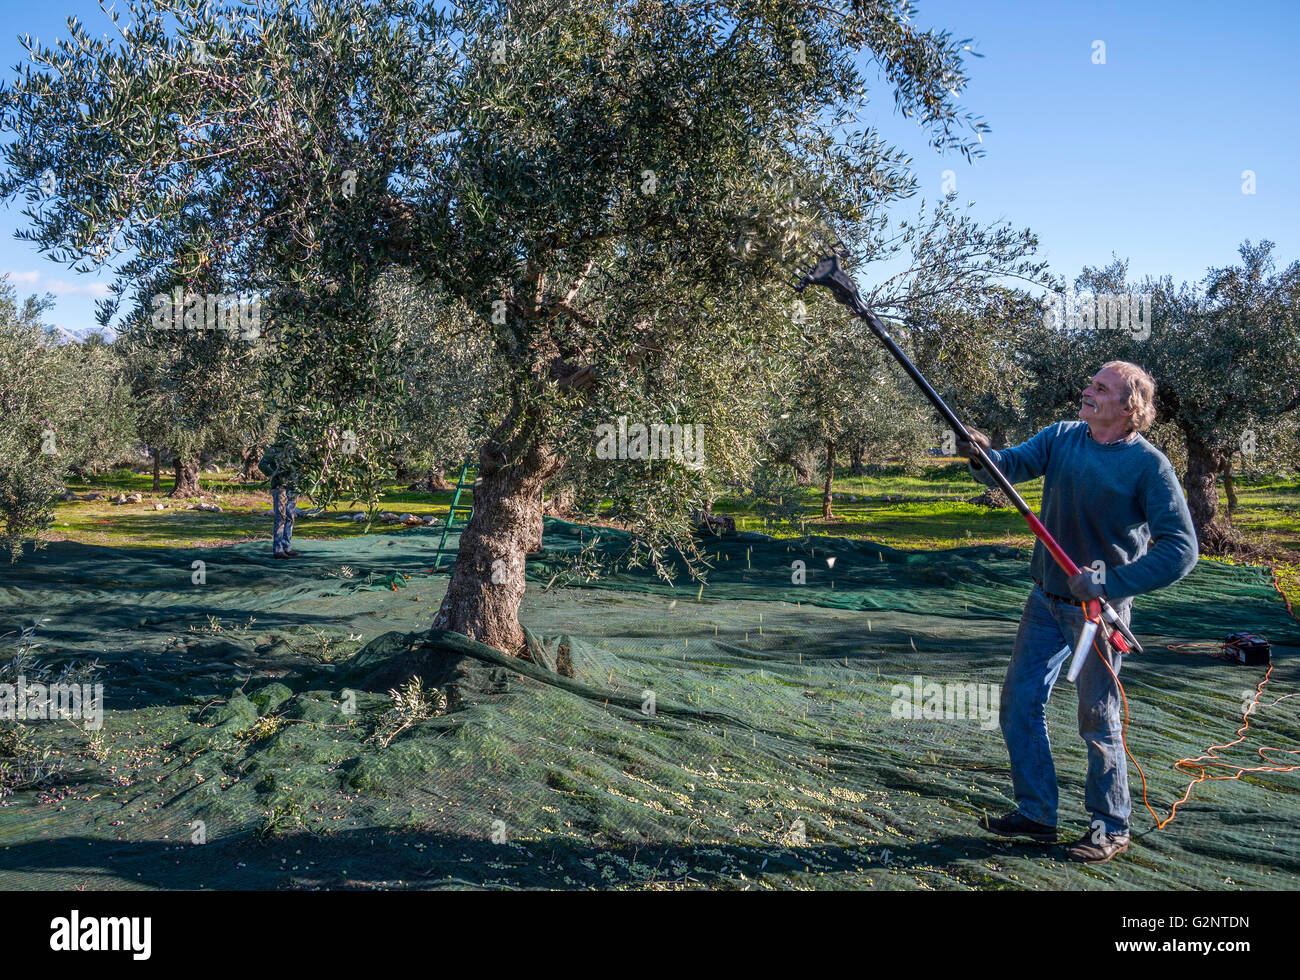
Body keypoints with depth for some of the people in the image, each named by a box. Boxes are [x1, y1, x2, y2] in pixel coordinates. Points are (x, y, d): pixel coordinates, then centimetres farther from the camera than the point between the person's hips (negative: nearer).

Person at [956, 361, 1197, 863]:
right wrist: (982, 455, -33)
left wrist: (1112, 584, -24)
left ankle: (1111, 827, 22)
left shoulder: (1149, 465, -15)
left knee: (1098, 719, 4)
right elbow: (1012, 465, -10)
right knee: (1019, 704, 9)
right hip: (1046, 599, 6)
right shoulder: (1062, 437, 1)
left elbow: (1181, 549, -19)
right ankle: (1036, 813, 24)